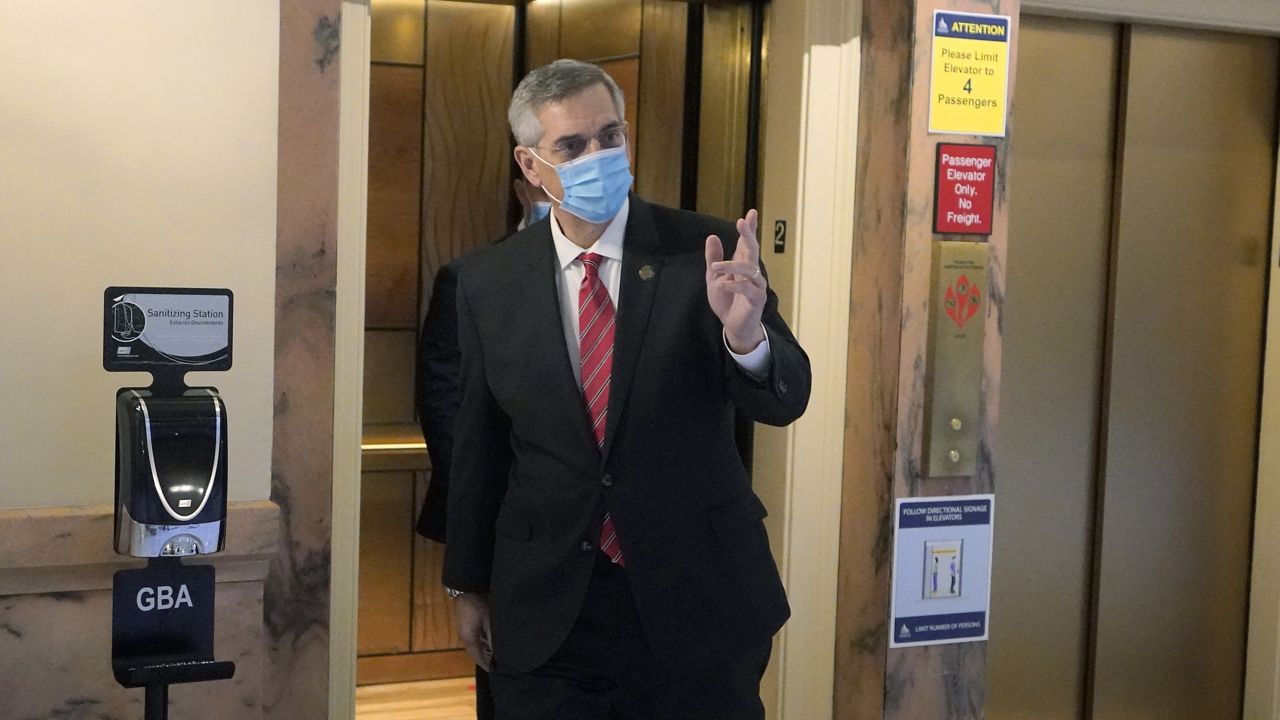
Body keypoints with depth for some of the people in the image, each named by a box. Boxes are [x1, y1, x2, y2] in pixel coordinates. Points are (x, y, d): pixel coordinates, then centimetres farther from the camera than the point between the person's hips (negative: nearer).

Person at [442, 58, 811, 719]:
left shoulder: (704, 253, -8)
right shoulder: (488, 280, -1)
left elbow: (784, 401, -12)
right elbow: (477, 442, 7)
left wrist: (746, 335, -34)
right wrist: (468, 587, 13)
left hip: (696, 597, -1)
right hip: (546, 611, 1)